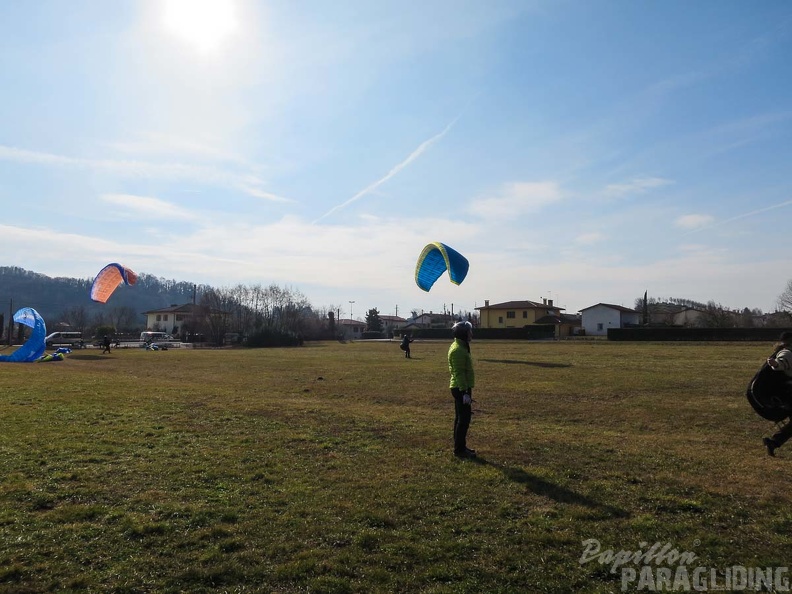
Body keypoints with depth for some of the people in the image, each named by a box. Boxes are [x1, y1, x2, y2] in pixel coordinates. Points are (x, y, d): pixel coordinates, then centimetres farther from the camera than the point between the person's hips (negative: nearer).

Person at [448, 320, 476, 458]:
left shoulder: (460, 347, 13)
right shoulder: (458, 350, -19)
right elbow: (459, 373, -23)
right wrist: (465, 392, -24)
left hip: (460, 387, 10)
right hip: (461, 389, -10)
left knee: (461, 418, 15)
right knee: (464, 419, -5)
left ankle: (459, 447, 23)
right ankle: (459, 450, 3)